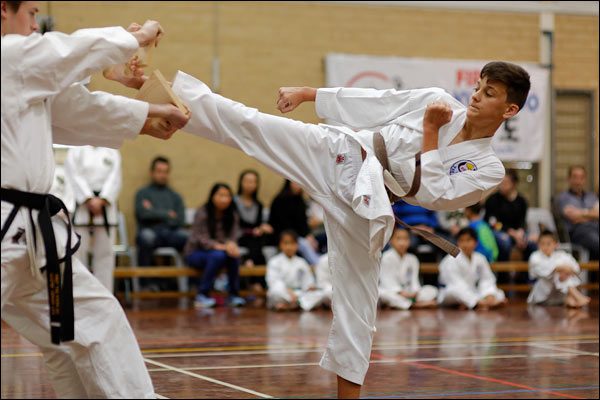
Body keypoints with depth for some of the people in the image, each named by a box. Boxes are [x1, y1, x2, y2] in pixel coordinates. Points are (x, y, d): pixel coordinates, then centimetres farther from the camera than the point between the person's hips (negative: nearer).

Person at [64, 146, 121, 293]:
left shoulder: (112, 151, 11)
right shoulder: (75, 151, 6)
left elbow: (114, 178, 1)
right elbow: (74, 177, -5)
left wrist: (101, 200, -13)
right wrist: (90, 200, -16)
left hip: (105, 207, 2)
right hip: (81, 206, -2)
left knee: (104, 252, 3)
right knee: (78, 251, -5)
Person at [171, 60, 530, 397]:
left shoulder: (488, 170, 0)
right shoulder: (438, 100, 6)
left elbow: (433, 195, -11)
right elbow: (373, 102, 10)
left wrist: (430, 132, -12)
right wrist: (306, 93, 9)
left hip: (363, 209, -1)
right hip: (336, 153, 1)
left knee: (357, 302, 2)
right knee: (245, 123, -13)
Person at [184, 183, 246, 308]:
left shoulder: (233, 216, 0)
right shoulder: (202, 213, -15)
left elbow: (233, 236, -6)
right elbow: (201, 238, -20)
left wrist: (231, 244, -32)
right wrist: (218, 246, -37)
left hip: (219, 251, 4)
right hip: (196, 252, -4)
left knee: (233, 255, -28)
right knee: (217, 255, -35)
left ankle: (234, 294, -17)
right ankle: (202, 295, -28)